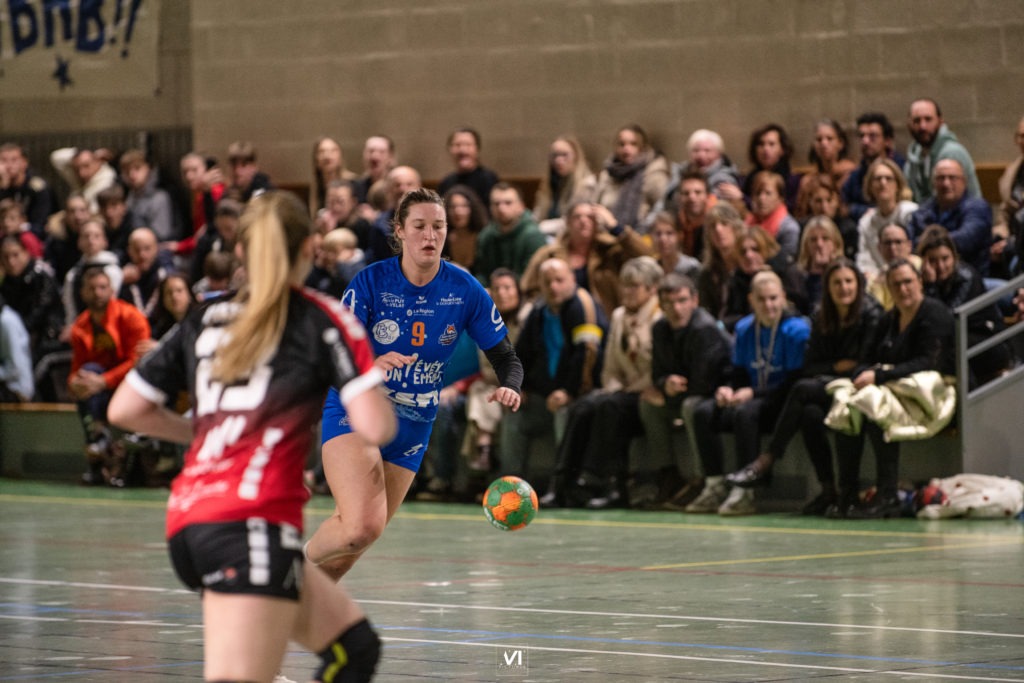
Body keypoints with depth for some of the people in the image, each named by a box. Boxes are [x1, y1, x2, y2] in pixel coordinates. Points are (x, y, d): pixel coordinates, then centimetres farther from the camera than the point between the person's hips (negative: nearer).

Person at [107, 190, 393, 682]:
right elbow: (376, 428, -5)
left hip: (189, 522, 7)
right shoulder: (324, 320, 3)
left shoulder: (206, 320, 17)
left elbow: (124, 409, 18)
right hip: (254, 525, -7)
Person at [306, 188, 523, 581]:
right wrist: (371, 366, -39)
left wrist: (509, 389, -23)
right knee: (362, 526, -26)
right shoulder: (371, 282, -13)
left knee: (355, 539, 8)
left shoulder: (465, 290, -5)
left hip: (413, 426, 4)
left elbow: (505, 357, 0)